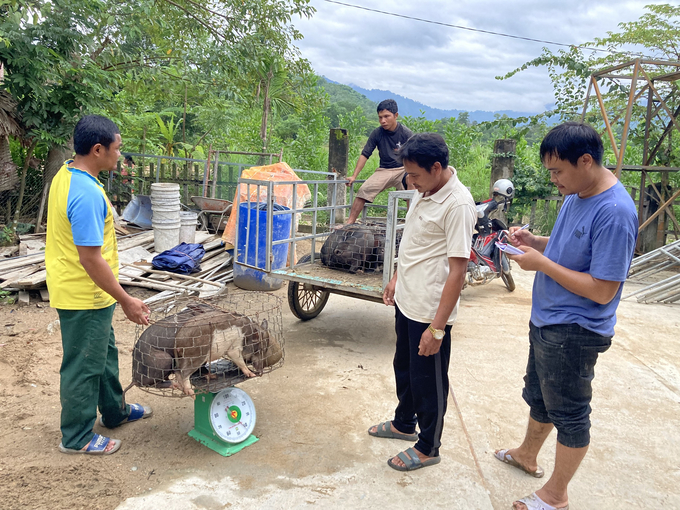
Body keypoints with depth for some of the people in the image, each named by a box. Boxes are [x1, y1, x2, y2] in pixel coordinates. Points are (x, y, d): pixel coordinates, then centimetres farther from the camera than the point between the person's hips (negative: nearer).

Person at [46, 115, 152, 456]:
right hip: (84, 296, -10)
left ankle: (114, 411, 43)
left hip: (73, 287, 10)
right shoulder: (87, 194, -28)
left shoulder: (66, 175, 4)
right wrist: (126, 300, -21)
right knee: (84, 366, 7)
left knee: (104, 353, 24)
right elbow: (91, 258, -28)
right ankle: (76, 437, 25)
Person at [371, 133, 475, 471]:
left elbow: (457, 270, -24)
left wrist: (437, 328, -24)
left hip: (431, 311, -9)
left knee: (428, 380, 9)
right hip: (406, 301, 9)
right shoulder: (423, 192, 4)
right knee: (404, 367, 25)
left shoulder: (458, 205, -23)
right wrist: (397, 278, 21)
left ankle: (428, 447, 30)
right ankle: (404, 423, 48)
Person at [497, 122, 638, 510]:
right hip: (546, 321, 9)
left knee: (570, 413, 9)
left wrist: (541, 263, -22)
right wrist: (535, 241, -1)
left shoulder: (615, 213, -26)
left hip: (573, 333, -9)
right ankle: (528, 455, 50)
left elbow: (602, 290, -25)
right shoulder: (577, 195, 3)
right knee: (539, 397, 26)